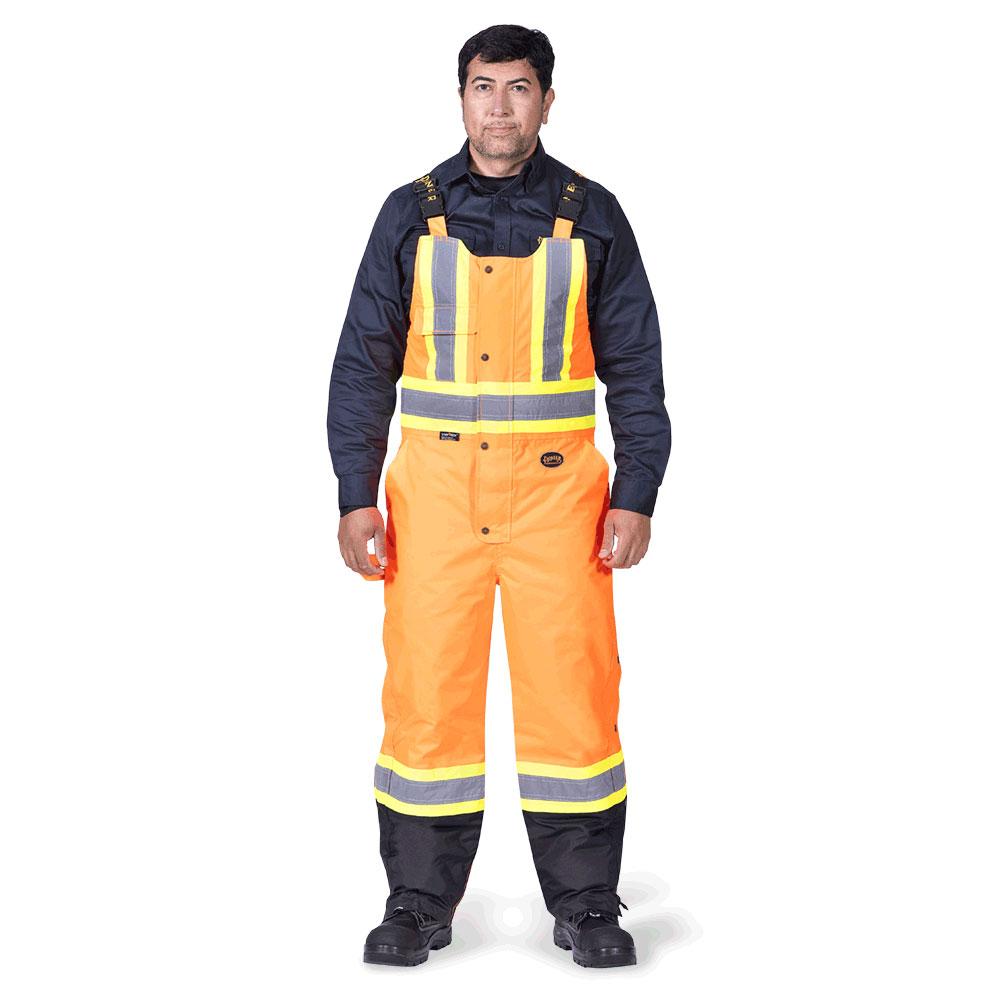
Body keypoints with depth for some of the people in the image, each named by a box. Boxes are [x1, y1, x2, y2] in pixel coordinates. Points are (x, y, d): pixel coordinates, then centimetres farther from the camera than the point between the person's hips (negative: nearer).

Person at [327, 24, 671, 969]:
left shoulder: (591, 215, 5)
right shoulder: (412, 214, 6)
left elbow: (635, 367, 6)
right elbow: (364, 361, 6)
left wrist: (636, 495, -2)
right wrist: (356, 495, -1)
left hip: (557, 489, 0)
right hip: (435, 487, 1)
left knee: (572, 691, 0)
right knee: (426, 689, 1)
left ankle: (584, 903, 14)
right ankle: (419, 903, 15)